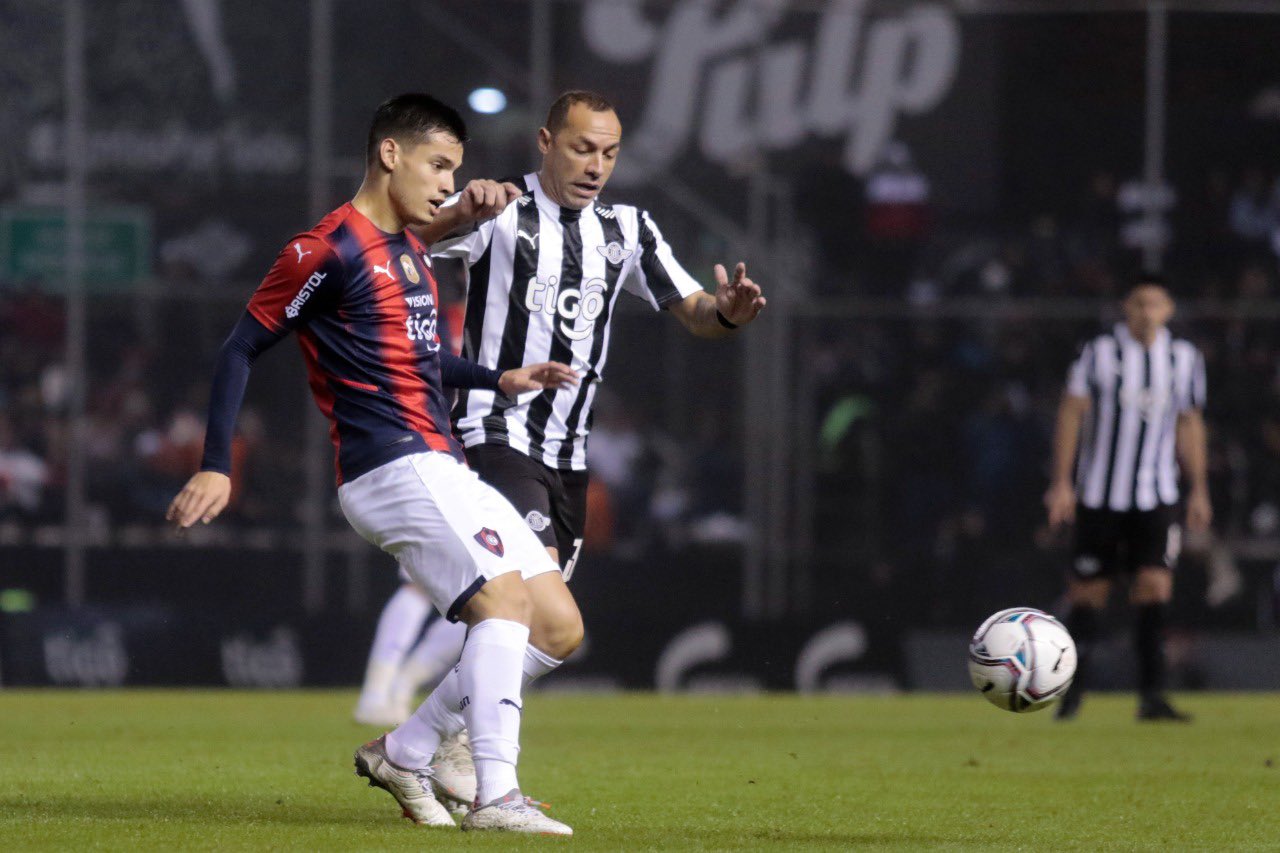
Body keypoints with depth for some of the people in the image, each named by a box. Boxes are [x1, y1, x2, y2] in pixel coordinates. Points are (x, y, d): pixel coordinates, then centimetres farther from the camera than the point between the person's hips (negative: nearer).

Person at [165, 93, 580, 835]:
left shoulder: (412, 251, 19)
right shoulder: (330, 250, -9)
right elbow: (243, 348, -7)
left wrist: (499, 380, 19)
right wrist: (215, 467, -13)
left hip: (443, 468, 9)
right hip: (393, 467, -9)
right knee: (506, 596, -22)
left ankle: (406, 753, 11)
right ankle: (496, 796, -25)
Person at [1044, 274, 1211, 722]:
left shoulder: (1185, 359, 7)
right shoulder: (1099, 352, -3)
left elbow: (1190, 425, 16)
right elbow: (1071, 414, -1)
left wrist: (1198, 490, 15)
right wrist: (1061, 483, -5)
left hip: (1157, 497, 2)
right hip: (1099, 495, -2)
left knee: (1155, 585, -12)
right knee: (1088, 591, 2)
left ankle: (1151, 696, -14)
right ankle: (1073, 687, 19)